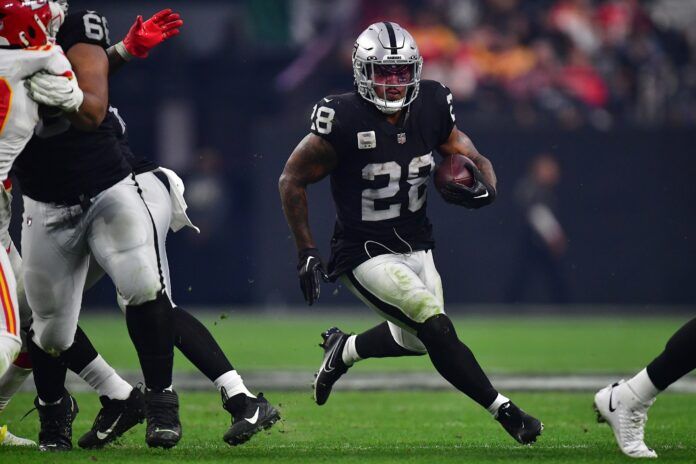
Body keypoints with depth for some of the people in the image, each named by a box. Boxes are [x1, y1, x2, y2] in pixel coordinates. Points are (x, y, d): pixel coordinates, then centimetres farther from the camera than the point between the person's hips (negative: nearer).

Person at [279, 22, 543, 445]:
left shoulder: (431, 108, -6)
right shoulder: (344, 120, -21)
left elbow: (475, 161, 5)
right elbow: (293, 180, -11)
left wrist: (485, 189, -20)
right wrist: (307, 252, -11)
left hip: (415, 244, 7)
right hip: (365, 252, -7)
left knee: (415, 340, 21)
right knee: (437, 328, -19)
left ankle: (344, 350, 47)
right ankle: (504, 411, -8)